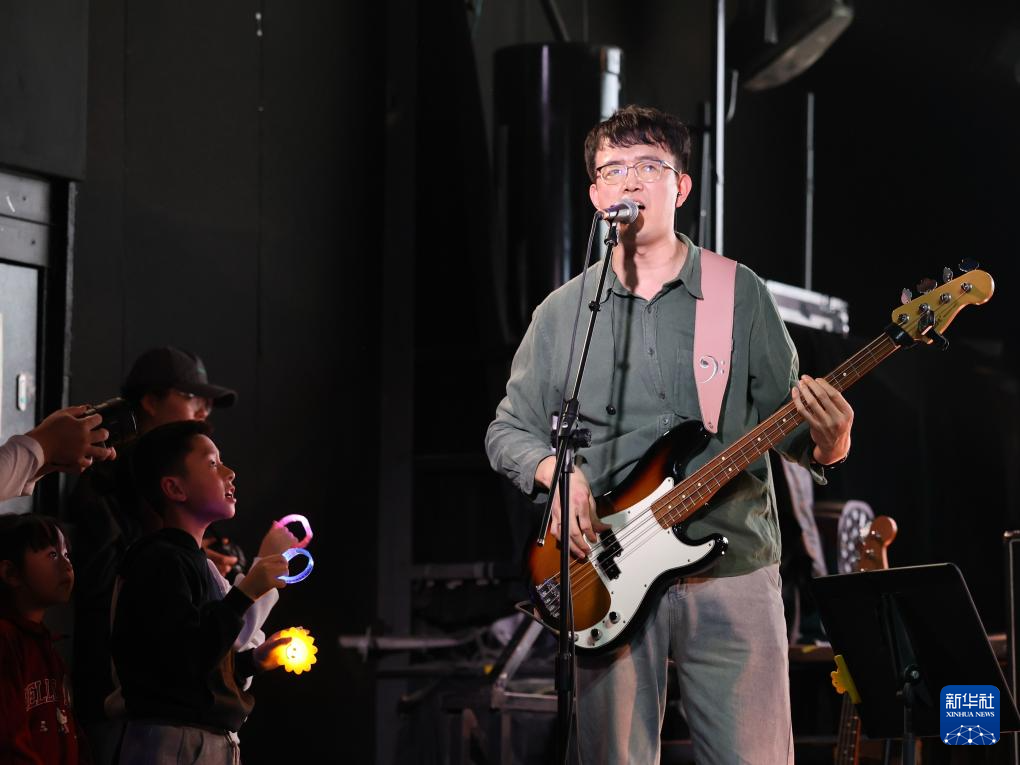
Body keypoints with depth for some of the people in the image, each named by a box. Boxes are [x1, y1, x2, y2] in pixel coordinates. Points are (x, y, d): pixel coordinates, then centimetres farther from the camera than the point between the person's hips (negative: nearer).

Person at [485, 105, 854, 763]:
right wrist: (555, 469, -7)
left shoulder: (741, 294, 7)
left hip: (734, 569, -1)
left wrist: (825, 443, -15)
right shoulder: (562, 313, 9)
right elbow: (507, 430, 14)